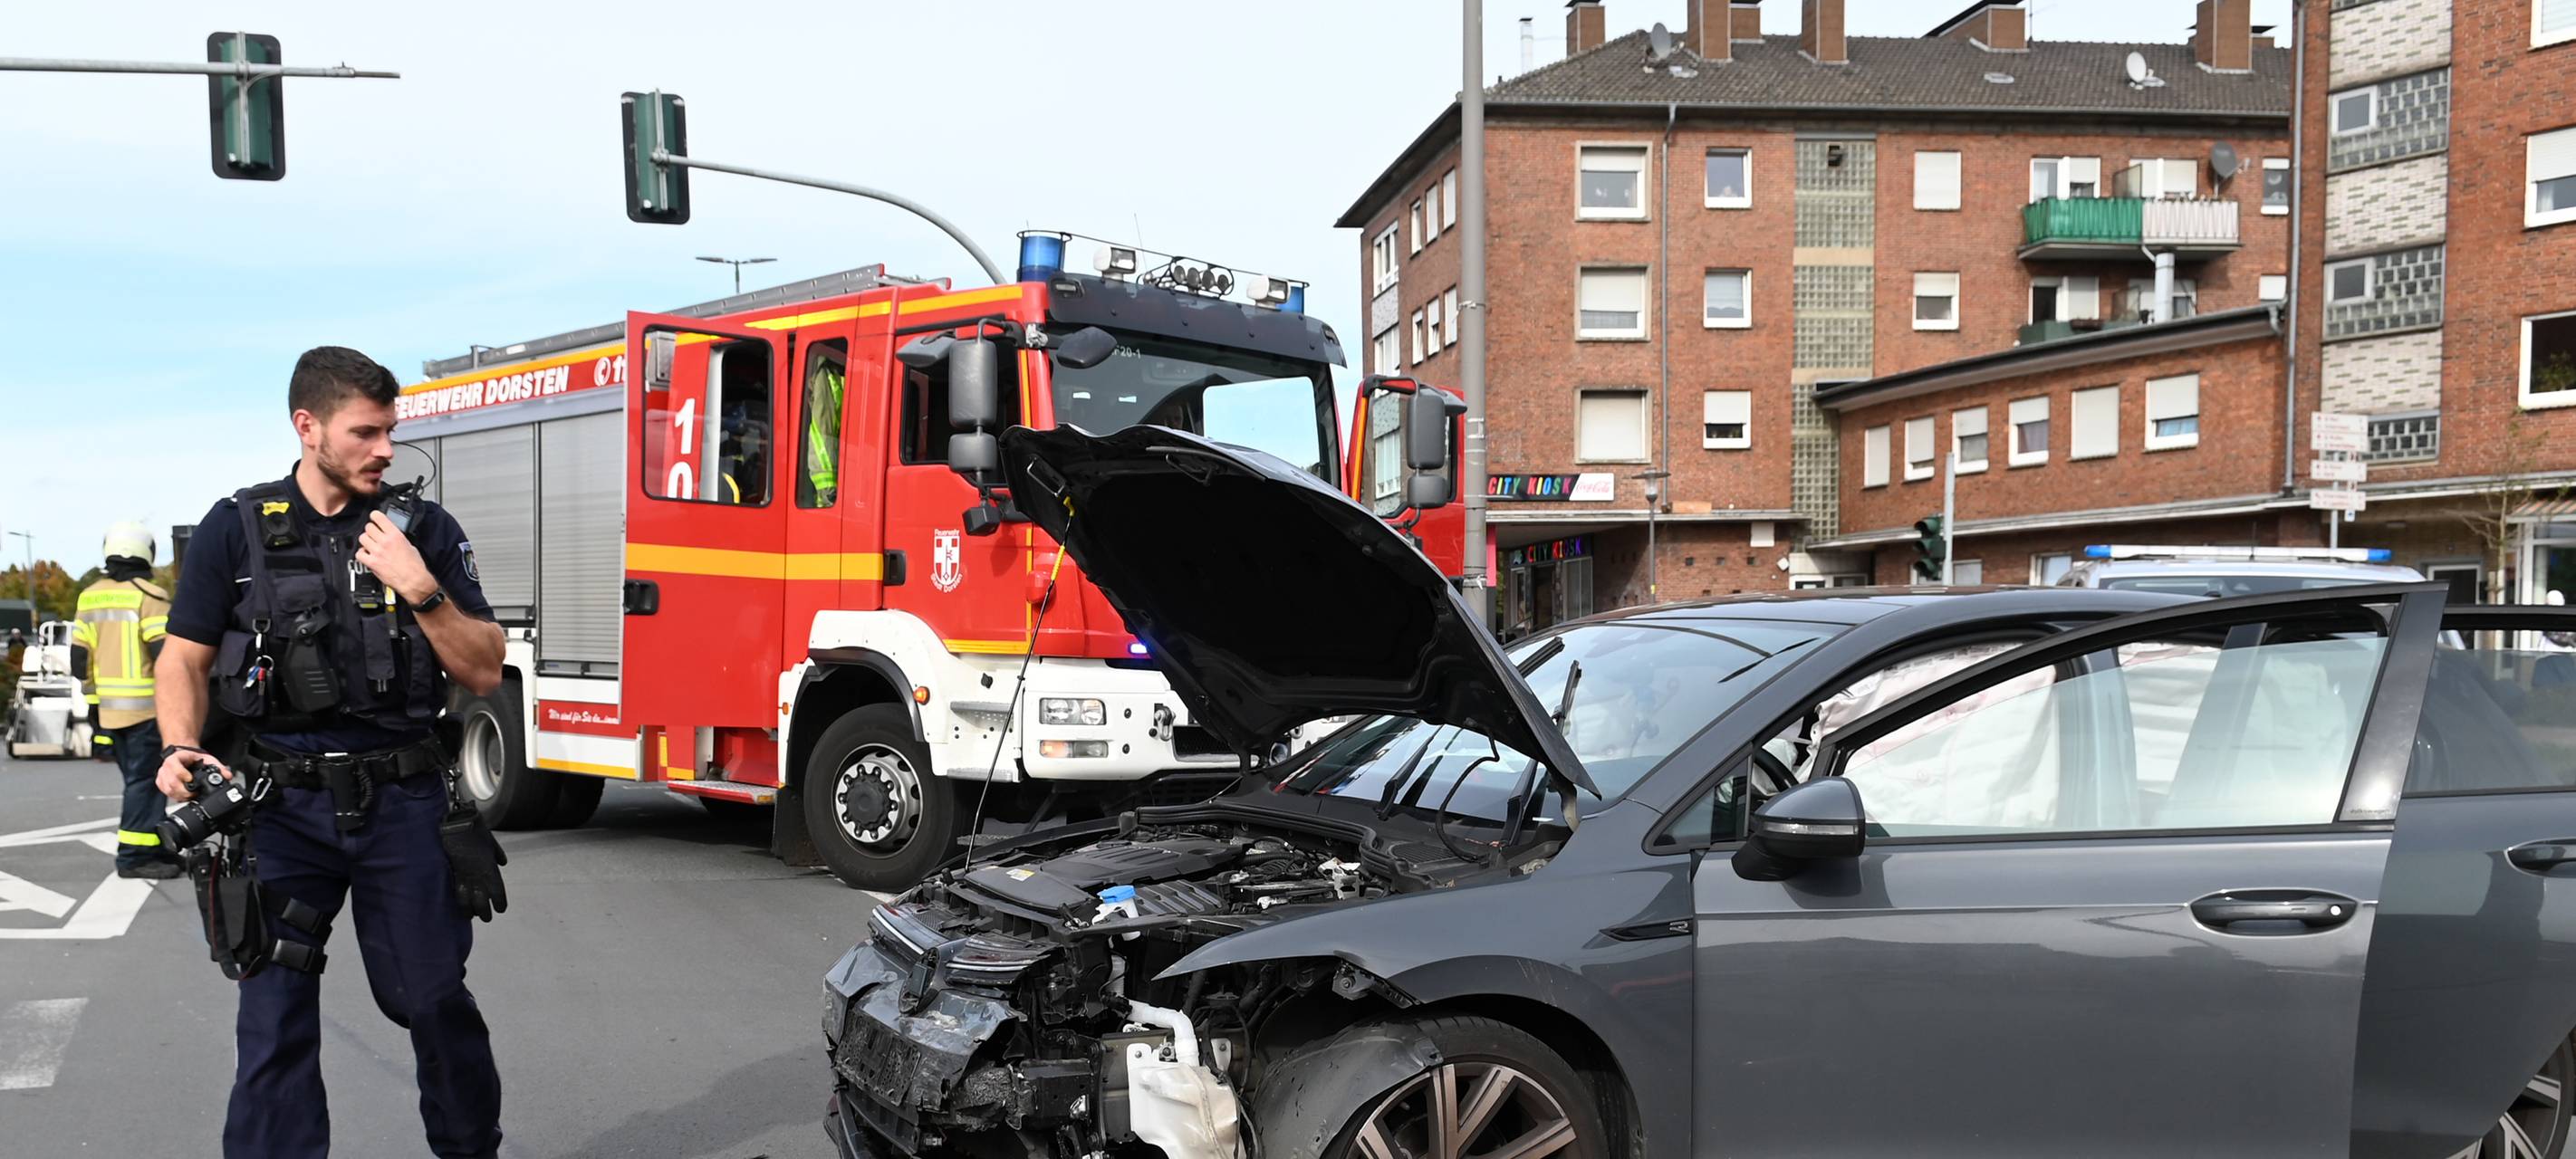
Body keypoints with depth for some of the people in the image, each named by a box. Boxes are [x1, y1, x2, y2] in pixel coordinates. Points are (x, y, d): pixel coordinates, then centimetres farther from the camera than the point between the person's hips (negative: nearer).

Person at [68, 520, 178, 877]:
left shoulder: (89, 598, 12)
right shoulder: (148, 597, -11)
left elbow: (79, 659, 13)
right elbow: (166, 654, -16)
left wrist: (93, 700, 21)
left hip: (108, 709, 7)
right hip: (147, 707, -7)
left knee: (139, 779, 16)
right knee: (145, 781, -3)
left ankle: (153, 847, 22)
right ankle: (135, 856, -4)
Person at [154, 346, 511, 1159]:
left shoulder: (425, 529, 3)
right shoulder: (236, 529, 2)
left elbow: (484, 672, 0)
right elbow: (185, 658, 3)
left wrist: (420, 591, -14)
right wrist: (182, 748, -15)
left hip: (406, 801, 1)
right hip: (281, 807, 0)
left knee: (432, 998, 7)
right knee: (274, 1012, 0)